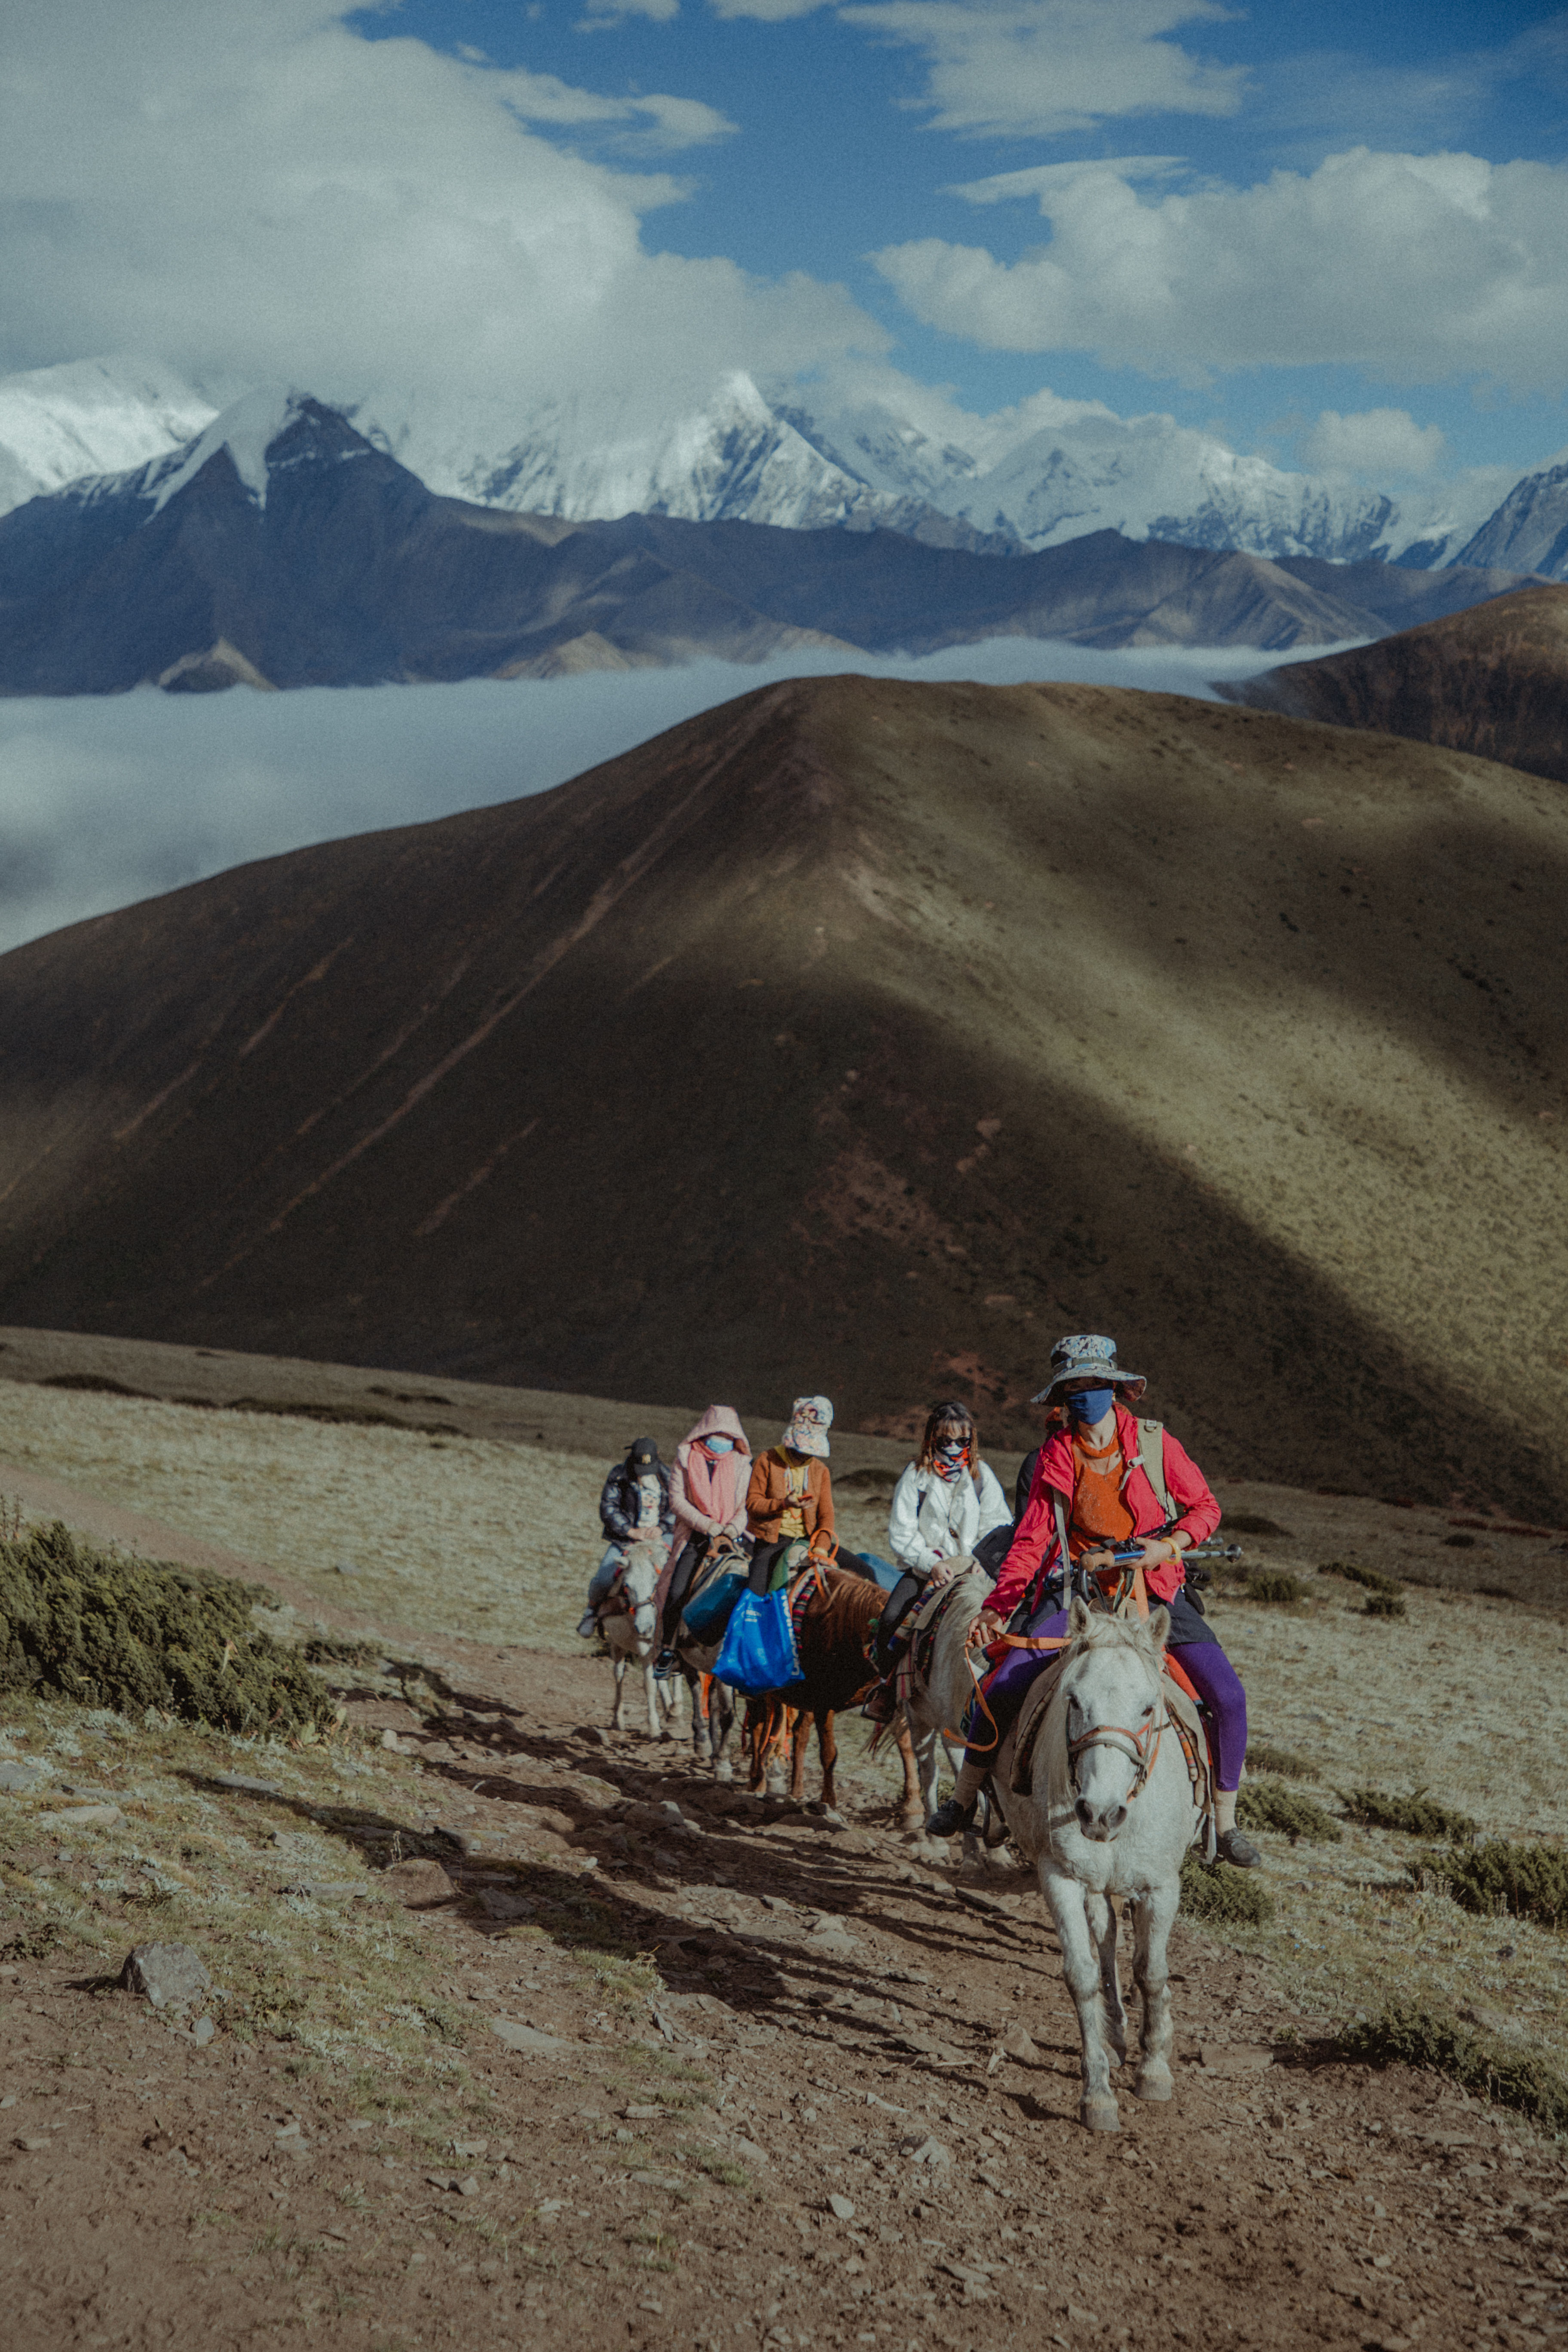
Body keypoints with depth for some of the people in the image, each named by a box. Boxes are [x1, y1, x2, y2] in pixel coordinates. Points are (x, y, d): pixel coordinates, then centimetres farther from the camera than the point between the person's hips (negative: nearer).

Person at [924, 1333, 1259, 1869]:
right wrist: (998, 1606, -10)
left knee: (1228, 1697, -13)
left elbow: (1205, 1507, 5)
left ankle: (1225, 1823, 7)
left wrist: (1170, 1544, -16)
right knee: (1002, 1688, -17)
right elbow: (1032, 1537, 2)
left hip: (1155, 1588, 0)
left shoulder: (1154, 1442, -1)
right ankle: (964, 1797, 8)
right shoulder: (1056, 1456, 2)